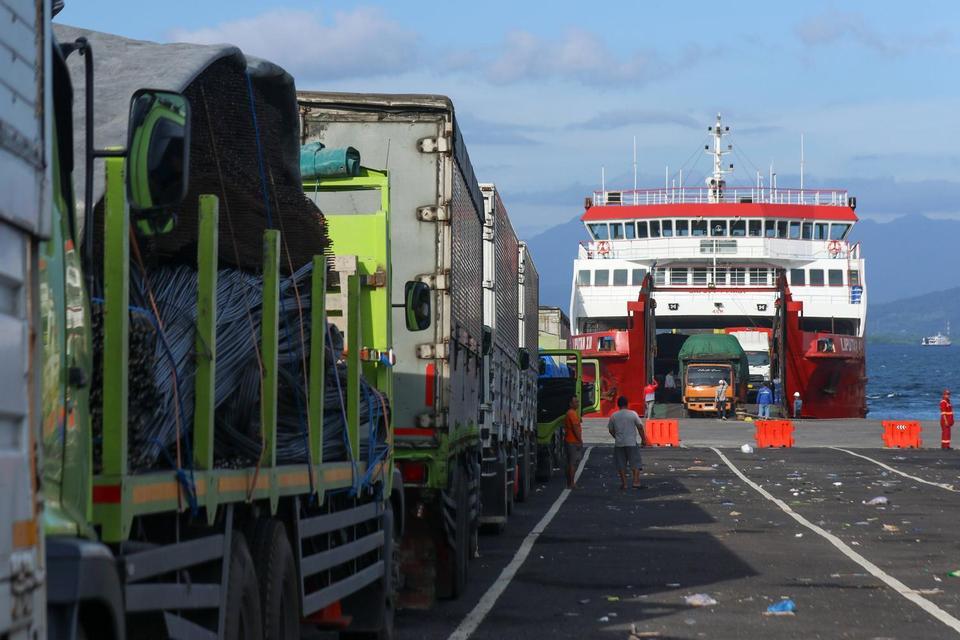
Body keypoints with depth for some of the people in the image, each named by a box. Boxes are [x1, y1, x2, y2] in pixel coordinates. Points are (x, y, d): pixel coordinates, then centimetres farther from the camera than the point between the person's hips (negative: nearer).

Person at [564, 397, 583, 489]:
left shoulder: (569, 413, 16)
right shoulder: (572, 413, -16)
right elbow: (575, 428, -20)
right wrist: (580, 440, -16)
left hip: (568, 441, 10)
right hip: (574, 442, -10)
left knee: (570, 463, 14)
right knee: (573, 463, -8)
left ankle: (569, 483, 19)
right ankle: (572, 483, -8)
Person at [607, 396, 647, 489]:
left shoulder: (613, 416, 1)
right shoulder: (633, 414, -5)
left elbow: (610, 430, 8)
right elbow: (640, 427, -3)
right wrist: (643, 439, 7)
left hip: (619, 443, 2)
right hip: (631, 442, -2)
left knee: (621, 464, 8)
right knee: (635, 463, 3)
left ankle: (624, 483, 8)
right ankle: (636, 482, -8)